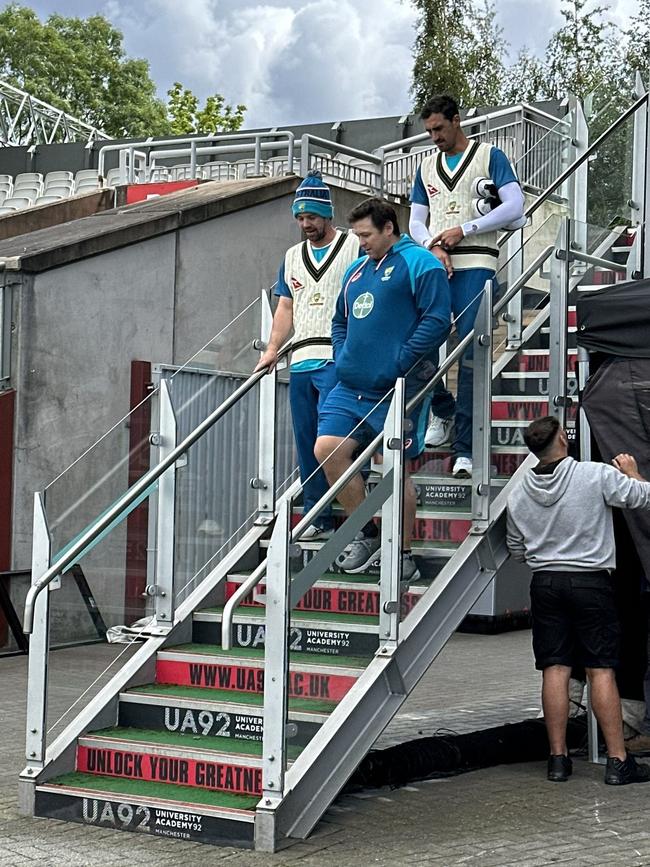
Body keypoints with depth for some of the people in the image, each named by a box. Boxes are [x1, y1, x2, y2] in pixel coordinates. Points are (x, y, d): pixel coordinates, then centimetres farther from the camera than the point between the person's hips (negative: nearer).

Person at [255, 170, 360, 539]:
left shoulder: (355, 246, 1)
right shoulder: (293, 256, 19)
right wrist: (272, 349, 9)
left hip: (337, 359, -6)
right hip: (301, 362, 7)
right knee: (307, 443, 7)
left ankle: (326, 515, -9)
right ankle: (316, 517, 13)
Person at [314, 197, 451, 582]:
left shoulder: (420, 264, -5)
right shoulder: (357, 270, 20)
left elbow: (437, 321, -14)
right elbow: (341, 321, 30)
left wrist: (400, 363, -17)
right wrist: (342, 358, 13)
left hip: (396, 390, -7)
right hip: (351, 387, 7)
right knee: (328, 450, -4)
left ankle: (402, 554, 12)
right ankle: (367, 534, 11)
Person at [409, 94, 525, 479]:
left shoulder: (490, 156, 5)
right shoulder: (427, 167, 20)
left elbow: (515, 206, -6)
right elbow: (416, 221, 18)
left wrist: (463, 231, -11)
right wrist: (433, 246, -5)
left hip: (475, 267, -5)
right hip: (434, 267, 5)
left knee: (470, 354, -10)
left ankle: (465, 448, -9)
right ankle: (443, 412, 22)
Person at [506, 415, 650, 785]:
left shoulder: (519, 494, 4)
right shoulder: (597, 475, -10)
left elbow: (517, 551, 14)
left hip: (545, 583, 3)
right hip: (591, 580, -3)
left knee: (555, 670, 5)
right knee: (602, 670, -2)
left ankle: (558, 758, 6)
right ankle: (618, 761, -1)